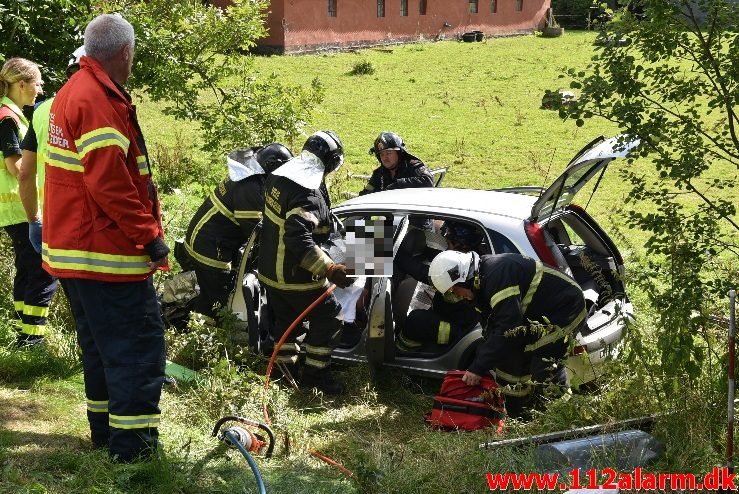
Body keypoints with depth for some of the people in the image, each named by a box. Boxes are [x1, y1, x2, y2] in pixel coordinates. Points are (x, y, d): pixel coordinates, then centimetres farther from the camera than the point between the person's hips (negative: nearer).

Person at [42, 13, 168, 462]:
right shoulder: (100, 100, -19)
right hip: (106, 254, -11)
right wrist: (150, 236, -18)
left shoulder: (74, 91, 14)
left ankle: (104, 426, 29)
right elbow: (110, 183, -25)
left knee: (101, 341, 19)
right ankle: (132, 441, -2)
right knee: (140, 341, -5)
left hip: (73, 248, 11)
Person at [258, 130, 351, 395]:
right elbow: (299, 238, -36)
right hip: (295, 274, -9)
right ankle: (315, 373, 12)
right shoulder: (308, 191, -27)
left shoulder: (279, 174, 3)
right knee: (328, 318, 6)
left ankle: (285, 367, 35)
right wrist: (330, 269, -36)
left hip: (270, 268, 9)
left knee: (284, 318, 23)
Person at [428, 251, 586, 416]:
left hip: (566, 308, -11)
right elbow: (491, 330, 10)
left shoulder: (498, 274, -27)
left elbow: (507, 327, -32)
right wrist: (477, 367, 2)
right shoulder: (483, 280, 7)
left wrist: (479, 368, -28)